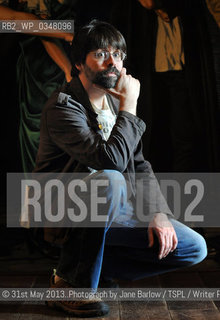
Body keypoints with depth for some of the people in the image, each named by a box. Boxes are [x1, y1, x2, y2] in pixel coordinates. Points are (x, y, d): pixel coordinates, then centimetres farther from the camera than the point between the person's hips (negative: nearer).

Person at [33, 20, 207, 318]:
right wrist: (129, 104, -20)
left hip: (114, 210, 7)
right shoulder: (63, 106, -17)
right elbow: (112, 159, -32)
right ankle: (72, 283, -19)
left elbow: (141, 167, 10)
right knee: (110, 180, -39)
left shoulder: (114, 103, 8)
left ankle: (95, 267, 4)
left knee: (195, 248, -1)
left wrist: (158, 214, -5)